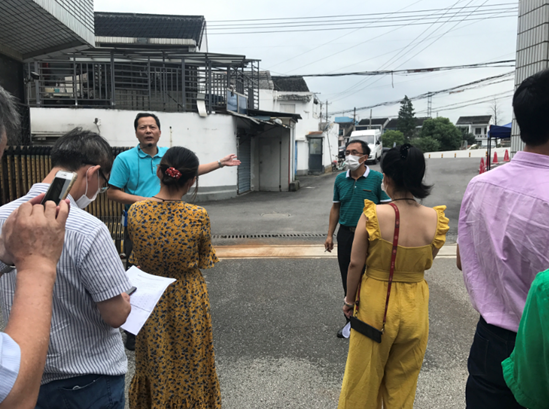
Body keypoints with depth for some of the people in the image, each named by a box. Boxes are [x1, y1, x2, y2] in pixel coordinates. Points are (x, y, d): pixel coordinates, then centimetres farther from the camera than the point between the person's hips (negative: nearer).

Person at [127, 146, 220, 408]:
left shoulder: (135, 211, -16)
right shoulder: (198, 216, -24)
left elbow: (138, 256, 0)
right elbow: (204, 262, -9)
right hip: (187, 300, -2)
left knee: (154, 364, 26)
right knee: (188, 363, 21)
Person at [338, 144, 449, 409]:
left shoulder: (373, 215, -21)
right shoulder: (434, 218, -12)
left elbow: (355, 264, -14)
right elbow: (427, 264, 2)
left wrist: (349, 300, -1)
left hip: (375, 302, -3)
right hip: (414, 306, 3)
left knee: (364, 376, 19)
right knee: (403, 380, 24)